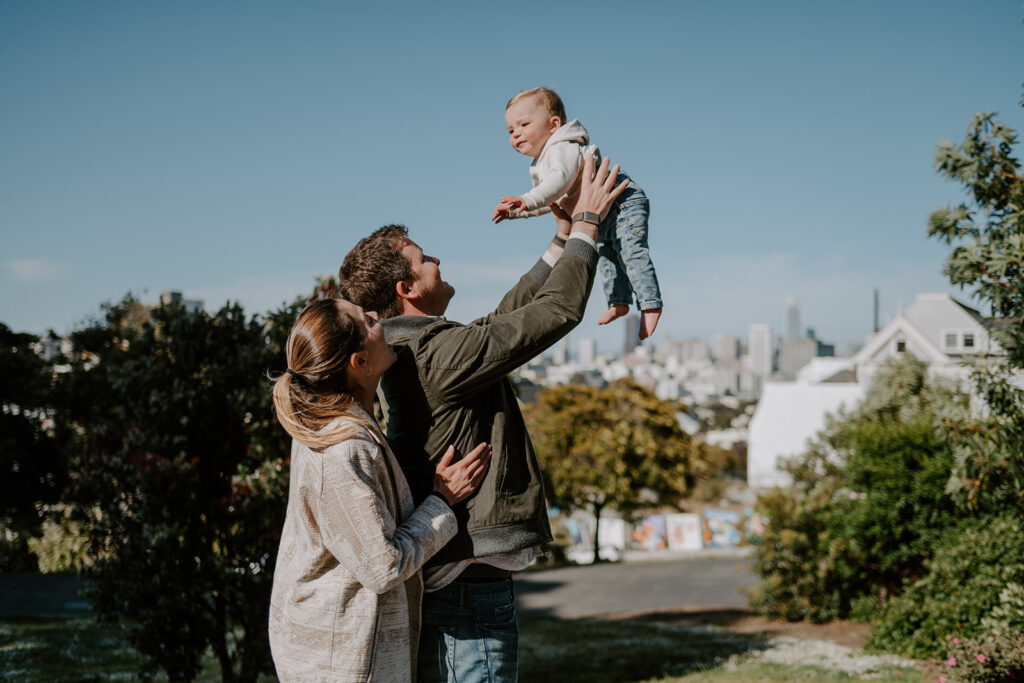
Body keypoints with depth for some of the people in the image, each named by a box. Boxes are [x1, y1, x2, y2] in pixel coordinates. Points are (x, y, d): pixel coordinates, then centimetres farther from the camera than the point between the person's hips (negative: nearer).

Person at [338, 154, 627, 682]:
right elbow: (558, 311, -16)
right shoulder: (440, 353, -19)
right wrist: (586, 226, -3)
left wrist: (561, 242, 24)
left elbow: (506, 319, 21)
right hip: (469, 577, -10)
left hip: (436, 574, 10)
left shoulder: (404, 353, 11)